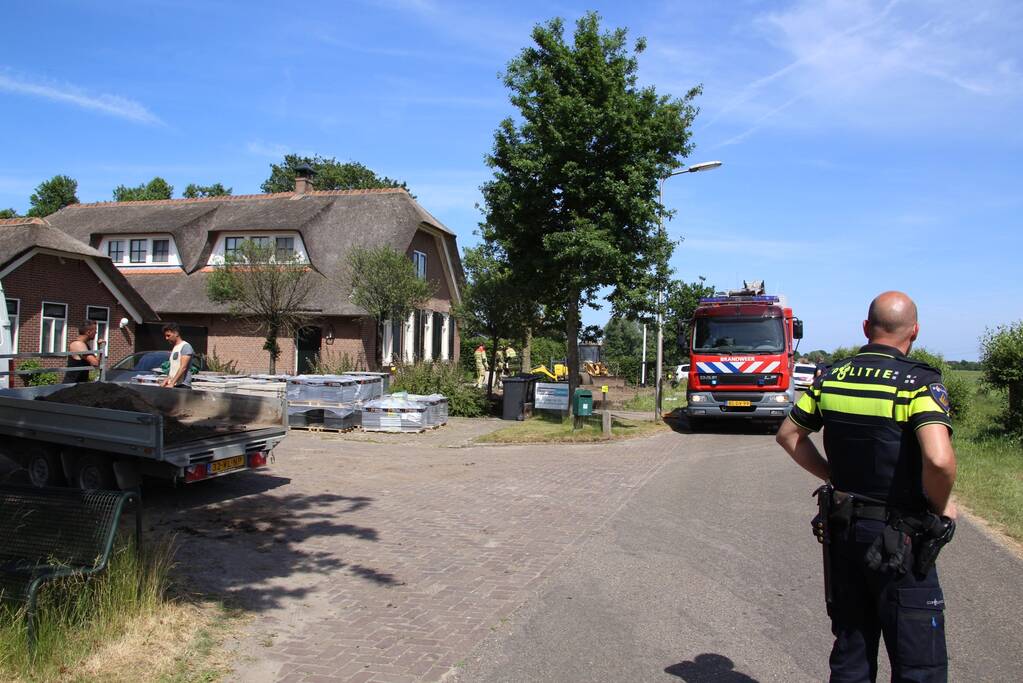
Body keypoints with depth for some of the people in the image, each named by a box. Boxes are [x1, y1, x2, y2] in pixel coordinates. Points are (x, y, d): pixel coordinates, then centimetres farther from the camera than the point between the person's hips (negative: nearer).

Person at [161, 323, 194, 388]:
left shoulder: (185, 346, -7)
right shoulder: (173, 348, 20)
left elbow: (183, 367, -16)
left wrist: (172, 383, -20)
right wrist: (166, 380, 7)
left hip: (183, 385, -8)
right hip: (173, 385, 8)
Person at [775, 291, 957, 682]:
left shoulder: (831, 378, 2)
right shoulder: (919, 383, -16)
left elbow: (788, 435, 11)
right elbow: (939, 459, -29)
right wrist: (942, 507, -11)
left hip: (842, 529, 6)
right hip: (900, 539, -5)